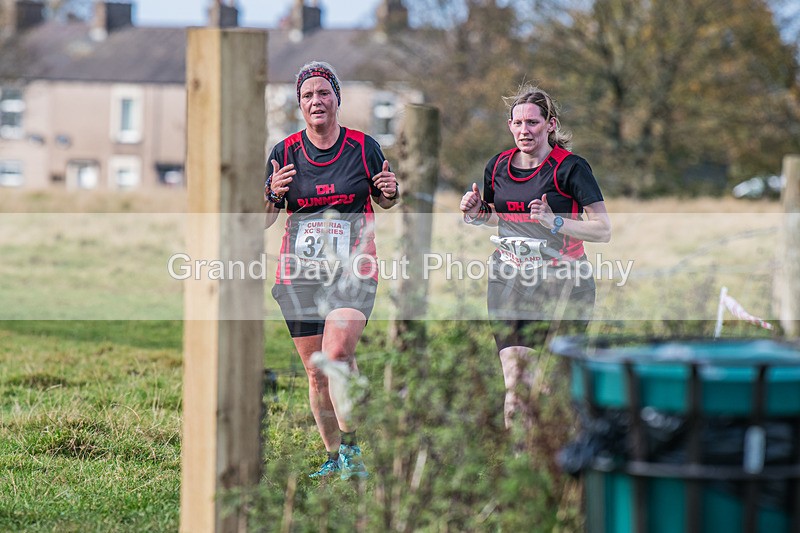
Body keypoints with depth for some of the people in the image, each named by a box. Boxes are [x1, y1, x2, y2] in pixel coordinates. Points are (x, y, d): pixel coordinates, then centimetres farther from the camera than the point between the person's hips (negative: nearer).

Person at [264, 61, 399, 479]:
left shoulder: (364, 147, 1)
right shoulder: (284, 153, 3)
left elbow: (382, 201, 16)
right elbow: (263, 221, 7)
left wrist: (390, 191, -7)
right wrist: (273, 195, -14)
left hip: (354, 271, -2)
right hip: (299, 273, 2)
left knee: (337, 354, -23)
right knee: (316, 373, 4)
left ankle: (350, 447, -14)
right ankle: (333, 455, 18)